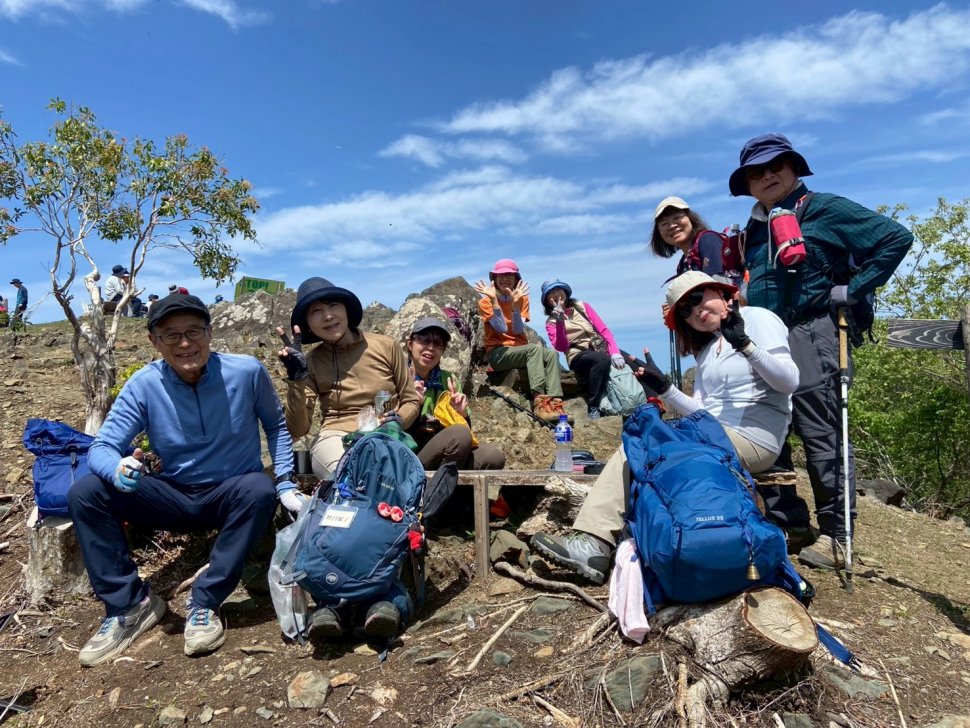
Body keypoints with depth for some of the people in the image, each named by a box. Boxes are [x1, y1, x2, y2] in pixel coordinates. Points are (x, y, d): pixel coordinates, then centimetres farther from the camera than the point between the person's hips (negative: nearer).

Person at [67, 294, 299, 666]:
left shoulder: (247, 371, -15)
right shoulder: (144, 384, -12)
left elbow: (275, 425, 1)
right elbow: (102, 447, -11)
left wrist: (286, 483, -8)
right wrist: (118, 470, -36)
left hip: (232, 495, -2)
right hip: (174, 497, 2)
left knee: (260, 490, -35)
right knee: (84, 494, -17)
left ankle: (205, 603, -20)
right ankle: (129, 604, -6)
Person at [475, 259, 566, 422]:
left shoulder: (522, 298, 9)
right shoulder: (486, 301, 0)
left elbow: (518, 330, -6)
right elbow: (502, 328, -16)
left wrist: (515, 304, -18)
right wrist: (494, 300, -21)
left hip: (519, 350, 4)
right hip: (497, 353, -4)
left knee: (551, 353, -25)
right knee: (536, 348, -31)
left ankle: (554, 403, -38)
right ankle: (539, 401, -41)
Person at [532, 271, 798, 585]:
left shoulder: (756, 318, 3)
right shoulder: (707, 350, 23)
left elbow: (790, 381, -11)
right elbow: (701, 411, 12)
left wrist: (746, 345, -25)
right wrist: (663, 388, -1)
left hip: (754, 438, -7)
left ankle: (595, 544, -14)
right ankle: (593, 540, -21)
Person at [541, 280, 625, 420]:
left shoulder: (582, 306, 16)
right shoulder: (551, 321, 11)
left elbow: (603, 329, 7)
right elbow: (561, 347, -6)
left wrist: (614, 351, -9)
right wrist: (560, 322, -18)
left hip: (602, 348, 3)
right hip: (578, 356, -3)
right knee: (602, 359, -36)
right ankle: (593, 407, -28)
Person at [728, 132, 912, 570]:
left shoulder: (824, 210, 1)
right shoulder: (754, 229, 20)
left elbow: (896, 238, -3)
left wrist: (852, 290, -7)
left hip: (810, 334, -7)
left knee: (821, 435, -4)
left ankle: (835, 535, 7)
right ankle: (788, 524, 17)